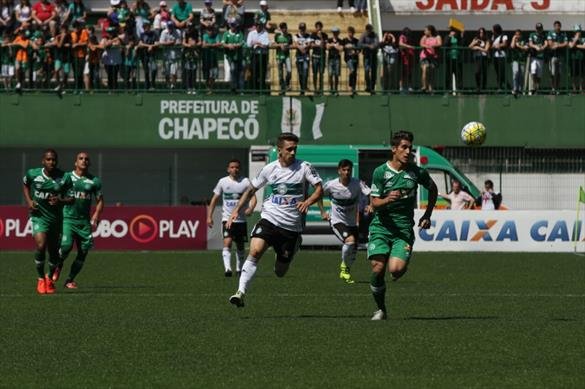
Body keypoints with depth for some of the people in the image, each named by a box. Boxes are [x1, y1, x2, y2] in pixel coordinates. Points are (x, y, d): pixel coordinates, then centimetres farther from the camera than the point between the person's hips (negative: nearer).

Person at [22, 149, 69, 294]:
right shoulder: (33, 174, -7)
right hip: (39, 216, -2)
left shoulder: (63, 178, -8)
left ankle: (50, 278, 38)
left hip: (56, 217, 2)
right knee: (41, 246, -21)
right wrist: (28, 201, 1)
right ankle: (41, 278, 0)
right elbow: (25, 184, 15)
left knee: (54, 251, 10)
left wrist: (60, 200, -18)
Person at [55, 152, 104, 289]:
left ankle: (70, 280, 13)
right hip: (68, 218, -3)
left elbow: (100, 201, 13)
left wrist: (95, 217, -2)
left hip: (84, 221, 3)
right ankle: (58, 266, 10)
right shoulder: (67, 177, 3)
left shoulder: (94, 181, 8)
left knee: (83, 251, -3)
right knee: (66, 245, -22)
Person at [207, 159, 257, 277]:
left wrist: (251, 208, -27)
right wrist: (209, 216, 5)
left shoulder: (245, 182, 0)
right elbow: (215, 199, 9)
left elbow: (253, 197, -5)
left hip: (241, 219, 1)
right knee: (227, 242, -19)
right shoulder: (223, 182, 3)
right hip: (227, 218, -1)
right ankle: (227, 268, -29)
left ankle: (239, 269, 27)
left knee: (240, 246, 10)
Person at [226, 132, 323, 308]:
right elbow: (251, 189, 16)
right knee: (255, 251, -26)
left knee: (280, 272, 4)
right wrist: (236, 210, 9)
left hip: (292, 226, 0)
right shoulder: (269, 169, 4)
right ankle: (241, 292, -29)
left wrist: (307, 201, -24)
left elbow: (319, 189, -4)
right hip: (269, 219, 0)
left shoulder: (304, 168, -2)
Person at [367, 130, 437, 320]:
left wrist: (427, 215, 16)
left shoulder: (417, 172, 1)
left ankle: (403, 264, 17)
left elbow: (432, 188, 21)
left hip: (404, 228, 0)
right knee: (377, 269, -12)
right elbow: (375, 203, -3)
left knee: (396, 269, -22)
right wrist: (387, 199, -26)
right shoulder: (380, 171, -2)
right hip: (381, 226, 0)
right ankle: (381, 309, 8)